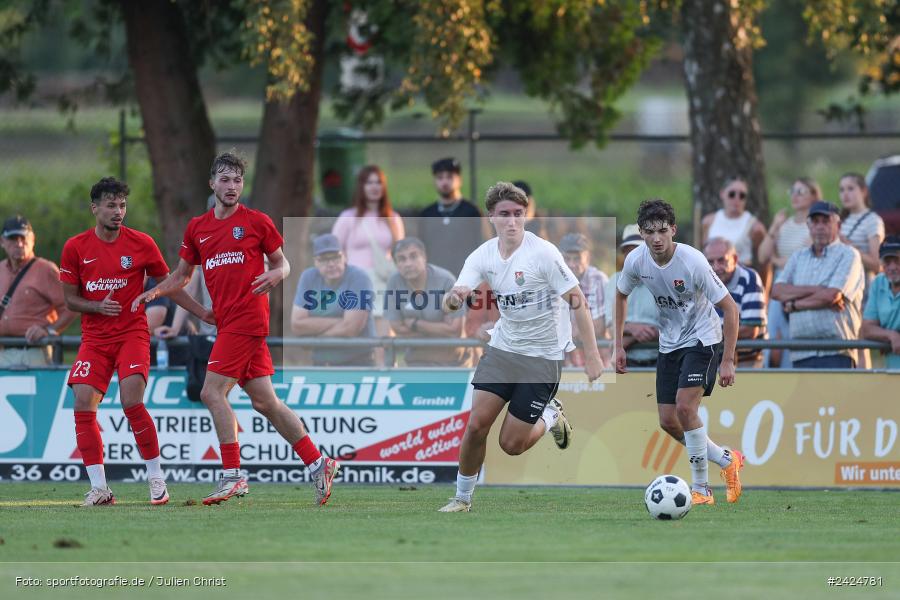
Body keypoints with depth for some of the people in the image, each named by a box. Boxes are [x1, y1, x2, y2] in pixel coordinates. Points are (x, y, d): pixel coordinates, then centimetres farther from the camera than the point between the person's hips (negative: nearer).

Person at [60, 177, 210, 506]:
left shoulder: (141, 244, -2)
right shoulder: (75, 248, 0)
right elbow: (69, 298, 5)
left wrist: (206, 314, 1)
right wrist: (98, 306, -15)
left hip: (133, 333, -2)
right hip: (94, 339, 2)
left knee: (132, 402, -20)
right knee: (83, 407, -12)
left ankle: (156, 479, -6)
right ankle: (99, 488, -3)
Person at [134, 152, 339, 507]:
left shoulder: (256, 222, 0)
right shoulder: (197, 228, 15)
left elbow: (282, 262, 8)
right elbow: (182, 276, 23)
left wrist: (277, 274, -15)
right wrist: (154, 292, 5)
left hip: (247, 317, -6)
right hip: (226, 320, 6)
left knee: (212, 391, -14)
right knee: (264, 401, 6)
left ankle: (232, 477, -13)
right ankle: (318, 464, 12)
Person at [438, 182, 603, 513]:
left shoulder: (543, 253, -19)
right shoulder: (482, 256, -6)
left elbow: (578, 300, -14)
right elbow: (449, 305, -12)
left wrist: (591, 354, -17)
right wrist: (454, 297, -38)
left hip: (543, 356, -4)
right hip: (503, 347, 4)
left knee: (511, 444, -3)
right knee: (476, 425, -7)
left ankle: (550, 417, 28)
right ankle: (462, 498, 13)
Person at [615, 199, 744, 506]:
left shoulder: (692, 262, -27)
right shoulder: (636, 261, -12)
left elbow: (730, 308, -21)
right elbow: (621, 295, 11)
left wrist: (727, 361, -22)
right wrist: (619, 345, 9)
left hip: (702, 339, -6)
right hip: (669, 343, 6)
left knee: (685, 408, -22)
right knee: (668, 421, 1)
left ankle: (701, 489, -9)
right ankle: (728, 460, 23)